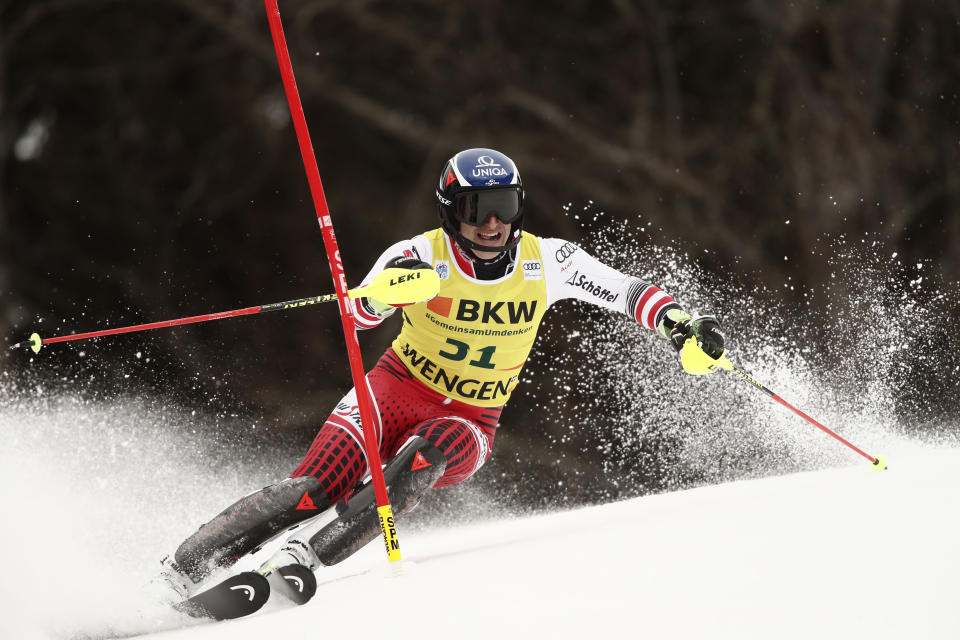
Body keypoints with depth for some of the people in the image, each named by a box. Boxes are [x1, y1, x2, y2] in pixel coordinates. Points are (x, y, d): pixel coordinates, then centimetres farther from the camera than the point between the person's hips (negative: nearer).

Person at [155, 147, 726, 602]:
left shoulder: (546, 261, -8)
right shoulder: (424, 255, -15)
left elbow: (623, 290, 0)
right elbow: (360, 314, -28)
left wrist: (679, 323, -17)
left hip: (469, 423, 2)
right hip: (395, 392, -2)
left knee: (430, 452, -34)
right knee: (323, 485, -24)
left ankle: (301, 556, -37)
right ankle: (179, 574, -18)